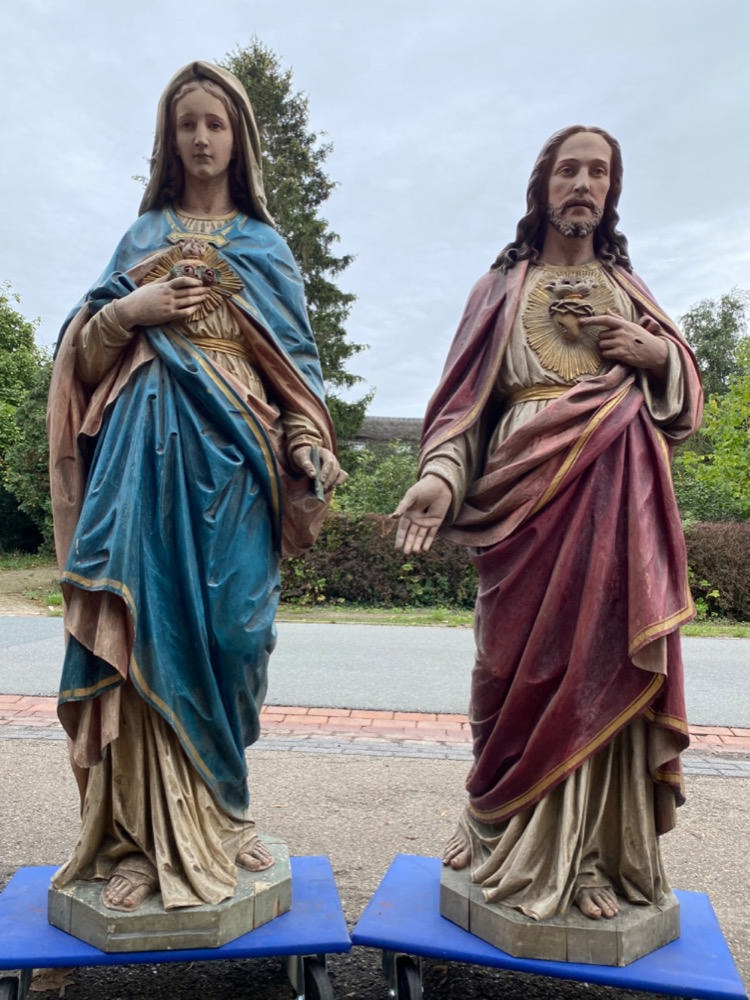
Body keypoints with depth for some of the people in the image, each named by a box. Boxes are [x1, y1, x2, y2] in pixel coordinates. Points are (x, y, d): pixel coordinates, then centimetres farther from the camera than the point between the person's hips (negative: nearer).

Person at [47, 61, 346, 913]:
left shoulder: (266, 246, 19)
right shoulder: (143, 235, 19)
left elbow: (296, 361, 11)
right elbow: (86, 355, 16)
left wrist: (310, 451, -4)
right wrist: (130, 311, -4)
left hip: (235, 449, 0)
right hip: (151, 443, 0)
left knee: (225, 630, -4)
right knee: (147, 625, -9)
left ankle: (211, 819, 12)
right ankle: (143, 835, 0)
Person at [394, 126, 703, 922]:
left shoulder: (626, 286, 22)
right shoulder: (503, 287, 13)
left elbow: (683, 397, 21)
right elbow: (466, 397, 2)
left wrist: (658, 355, -1)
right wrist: (440, 476, -15)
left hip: (618, 494, 3)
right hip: (531, 490, -2)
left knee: (605, 664, -1)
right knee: (528, 667, -2)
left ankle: (593, 854, 11)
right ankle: (517, 846, 14)